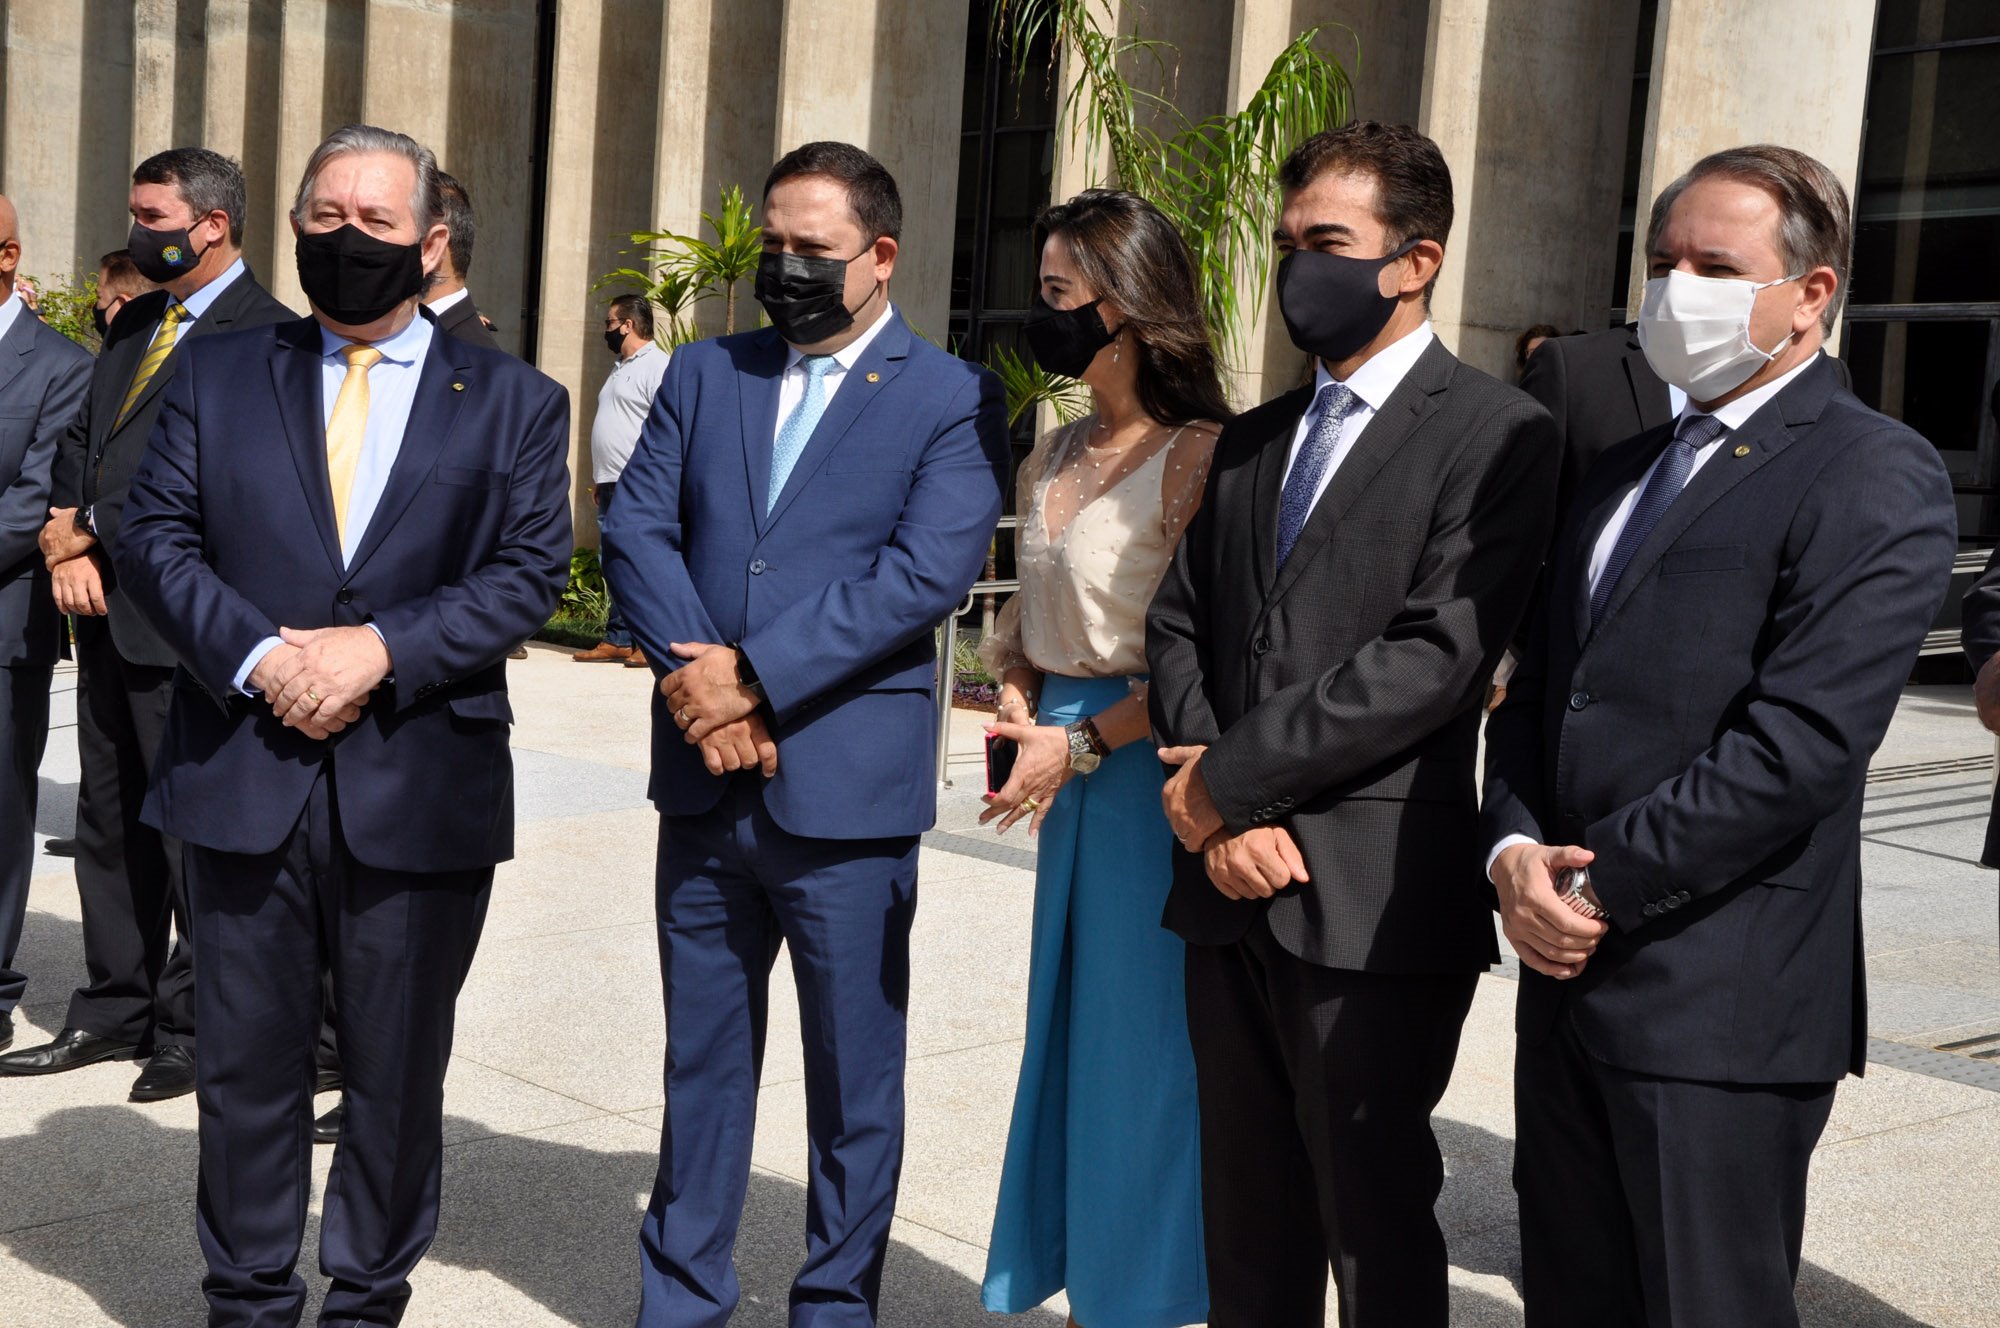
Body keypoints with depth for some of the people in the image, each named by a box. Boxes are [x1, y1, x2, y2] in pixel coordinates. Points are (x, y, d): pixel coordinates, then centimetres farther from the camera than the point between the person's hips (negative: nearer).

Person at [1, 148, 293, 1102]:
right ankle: (116, 1012, 26)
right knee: (109, 824, 15)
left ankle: (194, 1027, 15)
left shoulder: (266, 335, -12)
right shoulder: (134, 323, 16)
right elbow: (80, 441, 16)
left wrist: (87, 530, -11)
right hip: (104, 610, 9)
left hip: (182, 622, -8)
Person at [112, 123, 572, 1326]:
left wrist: (380, 649, -16)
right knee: (249, 1060, 10)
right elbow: (158, 536, 3)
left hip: (421, 787, -1)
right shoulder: (219, 377, 10)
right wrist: (257, 653, -14)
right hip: (246, 773, 1)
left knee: (399, 1068, 10)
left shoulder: (514, 402, 5)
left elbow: (531, 570, -4)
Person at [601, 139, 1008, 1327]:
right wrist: (692, 672, -14)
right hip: (706, 782, 4)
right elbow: (636, 528, 2)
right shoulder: (703, 375, 11)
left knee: (855, 1080, 8)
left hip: (847, 787, -4)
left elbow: (926, 574, -15)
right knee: (701, 1060, 16)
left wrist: (755, 676, -18)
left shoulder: (954, 402, -3)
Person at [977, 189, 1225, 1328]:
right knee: (1066, 1017, 15)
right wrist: (1020, 710, 1)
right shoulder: (1056, 457, 10)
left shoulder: (1198, 457, -15)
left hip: (1144, 766, -8)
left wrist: (1079, 745, -14)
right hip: (1067, 768, 8)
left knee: (1140, 1032, 3)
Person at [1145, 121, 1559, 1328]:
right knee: (1249, 1228, 15)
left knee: (1377, 1231, 4)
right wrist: (1221, 816, -5)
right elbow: (1178, 625, 11)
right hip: (1235, 887, 6)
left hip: (1373, 902, -6)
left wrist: (1232, 777, -13)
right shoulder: (1250, 442, 17)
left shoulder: (1494, 434, -6)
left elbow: (1436, 655, -16)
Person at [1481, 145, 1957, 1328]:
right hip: (1568, 977, 8)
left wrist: (1602, 887, -15)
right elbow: (1538, 690, 15)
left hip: (1717, 1007, -7)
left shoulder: (1875, 477, -8)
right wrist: (1513, 849, -4)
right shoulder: (1627, 470, 18)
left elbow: (1800, 743, -19)